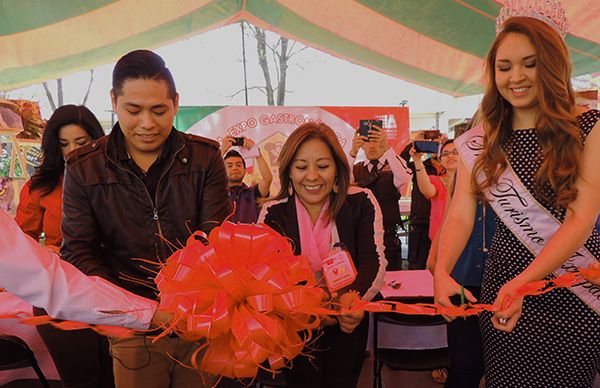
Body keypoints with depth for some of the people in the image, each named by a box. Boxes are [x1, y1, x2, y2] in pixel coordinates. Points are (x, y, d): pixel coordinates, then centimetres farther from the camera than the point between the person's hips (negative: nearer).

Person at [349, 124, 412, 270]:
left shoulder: (394, 164, 3)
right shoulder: (356, 168, 10)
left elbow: (403, 179, -21)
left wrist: (386, 147, -28)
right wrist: (353, 152, -23)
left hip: (388, 235, -2)